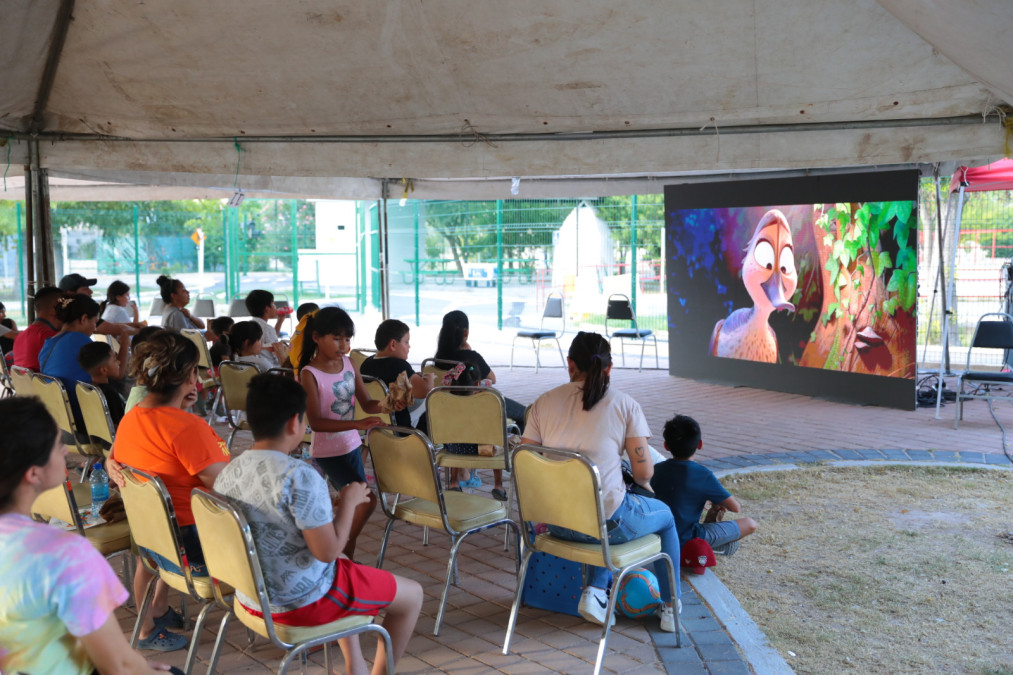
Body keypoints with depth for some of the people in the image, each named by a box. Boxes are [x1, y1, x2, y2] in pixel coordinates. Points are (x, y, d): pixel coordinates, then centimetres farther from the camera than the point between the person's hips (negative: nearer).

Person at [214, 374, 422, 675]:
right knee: (412, 594, 12)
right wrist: (349, 501, -11)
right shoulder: (300, 477, -27)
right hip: (302, 601, -8)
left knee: (342, 562, 36)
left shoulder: (226, 473, -3)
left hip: (251, 597, 8)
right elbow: (328, 551, -26)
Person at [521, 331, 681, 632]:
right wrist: (642, 483, 19)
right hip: (606, 522, -4)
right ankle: (671, 607, 34)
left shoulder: (545, 402, 2)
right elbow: (644, 473, -6)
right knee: (665, 516, 30)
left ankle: (594, 592, 20)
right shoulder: (625, 405, -4)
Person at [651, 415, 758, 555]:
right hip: (688, 540, -6)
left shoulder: (657, 469, -2)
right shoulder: (703, 475, -17)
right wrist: (717, 504, 14)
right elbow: (735, 507, -11)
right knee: (750, 525, 6)